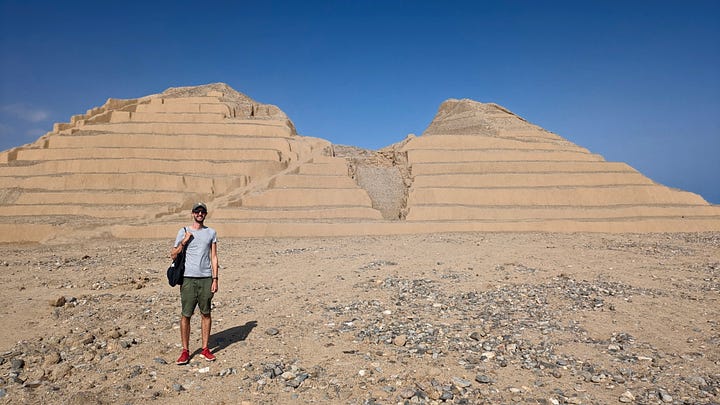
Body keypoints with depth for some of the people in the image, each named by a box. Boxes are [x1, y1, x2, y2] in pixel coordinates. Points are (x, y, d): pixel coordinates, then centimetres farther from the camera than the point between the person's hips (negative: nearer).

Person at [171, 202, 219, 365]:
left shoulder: (211, 233, 9)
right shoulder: (183, 232, 5)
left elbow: (214, 257, 8)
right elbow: (173, 254, 7)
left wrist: (215, 279, 1)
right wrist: (184, 242, -9)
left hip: (206, 278, 1)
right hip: (188, 278, -1)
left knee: (206, 314, 6)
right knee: (186, 315, 0)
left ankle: (205, 349, 16)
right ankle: (185, 351, 10)